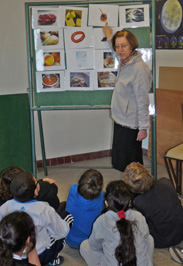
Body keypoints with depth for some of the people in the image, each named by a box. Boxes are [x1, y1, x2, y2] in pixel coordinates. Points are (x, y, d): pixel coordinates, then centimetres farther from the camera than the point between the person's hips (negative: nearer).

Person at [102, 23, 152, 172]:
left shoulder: (139, 68, -22)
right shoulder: (124, 62, 5)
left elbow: (142, 101, -21)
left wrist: (143, 127, -18)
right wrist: (109, 37, 42)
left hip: (130, 124, -9)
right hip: (120, 120, 9)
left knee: (130, 165, 1)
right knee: (120, 162, 18)